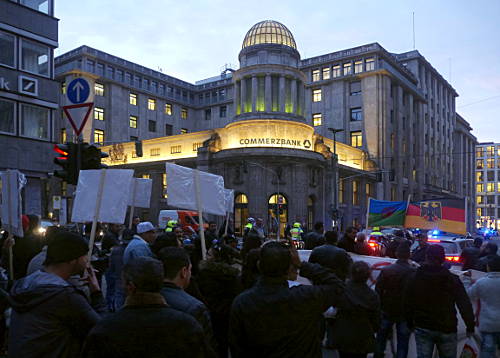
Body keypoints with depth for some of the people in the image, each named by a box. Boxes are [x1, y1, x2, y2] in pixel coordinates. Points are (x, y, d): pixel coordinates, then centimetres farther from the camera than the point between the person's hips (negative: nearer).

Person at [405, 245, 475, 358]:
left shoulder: (414, 279, -3)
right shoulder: (452, 279, -8)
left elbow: (408, 305, 2)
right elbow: (465, 306, -9)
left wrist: (410, 324, 12)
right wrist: (470, 327, 1)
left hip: (422, 329, 1)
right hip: (447, 329, -1)